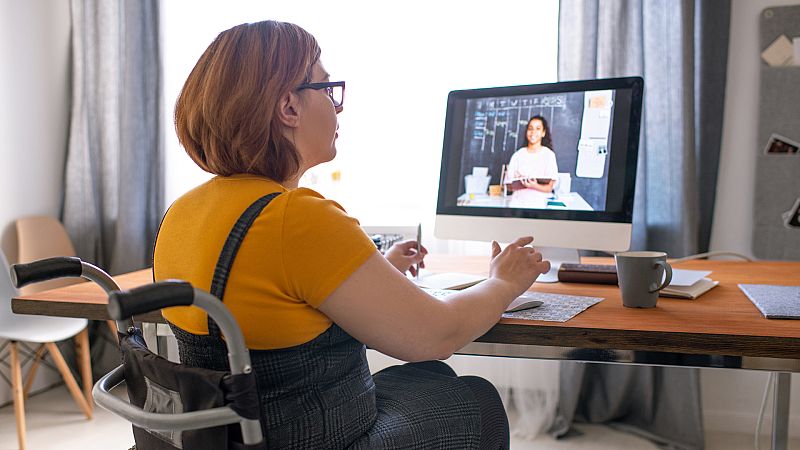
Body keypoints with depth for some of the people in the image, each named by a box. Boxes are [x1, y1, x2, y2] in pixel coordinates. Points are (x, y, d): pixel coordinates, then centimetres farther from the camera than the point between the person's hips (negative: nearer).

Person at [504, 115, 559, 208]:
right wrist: (520, 183, -13)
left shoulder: (548, 154, 1)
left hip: (537, 205, -2)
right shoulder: (518, 155, 7)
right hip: (516, 204, 2)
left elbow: (549, 187, -1)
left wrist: (535, 186, -21)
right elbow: (509, 185, 7)